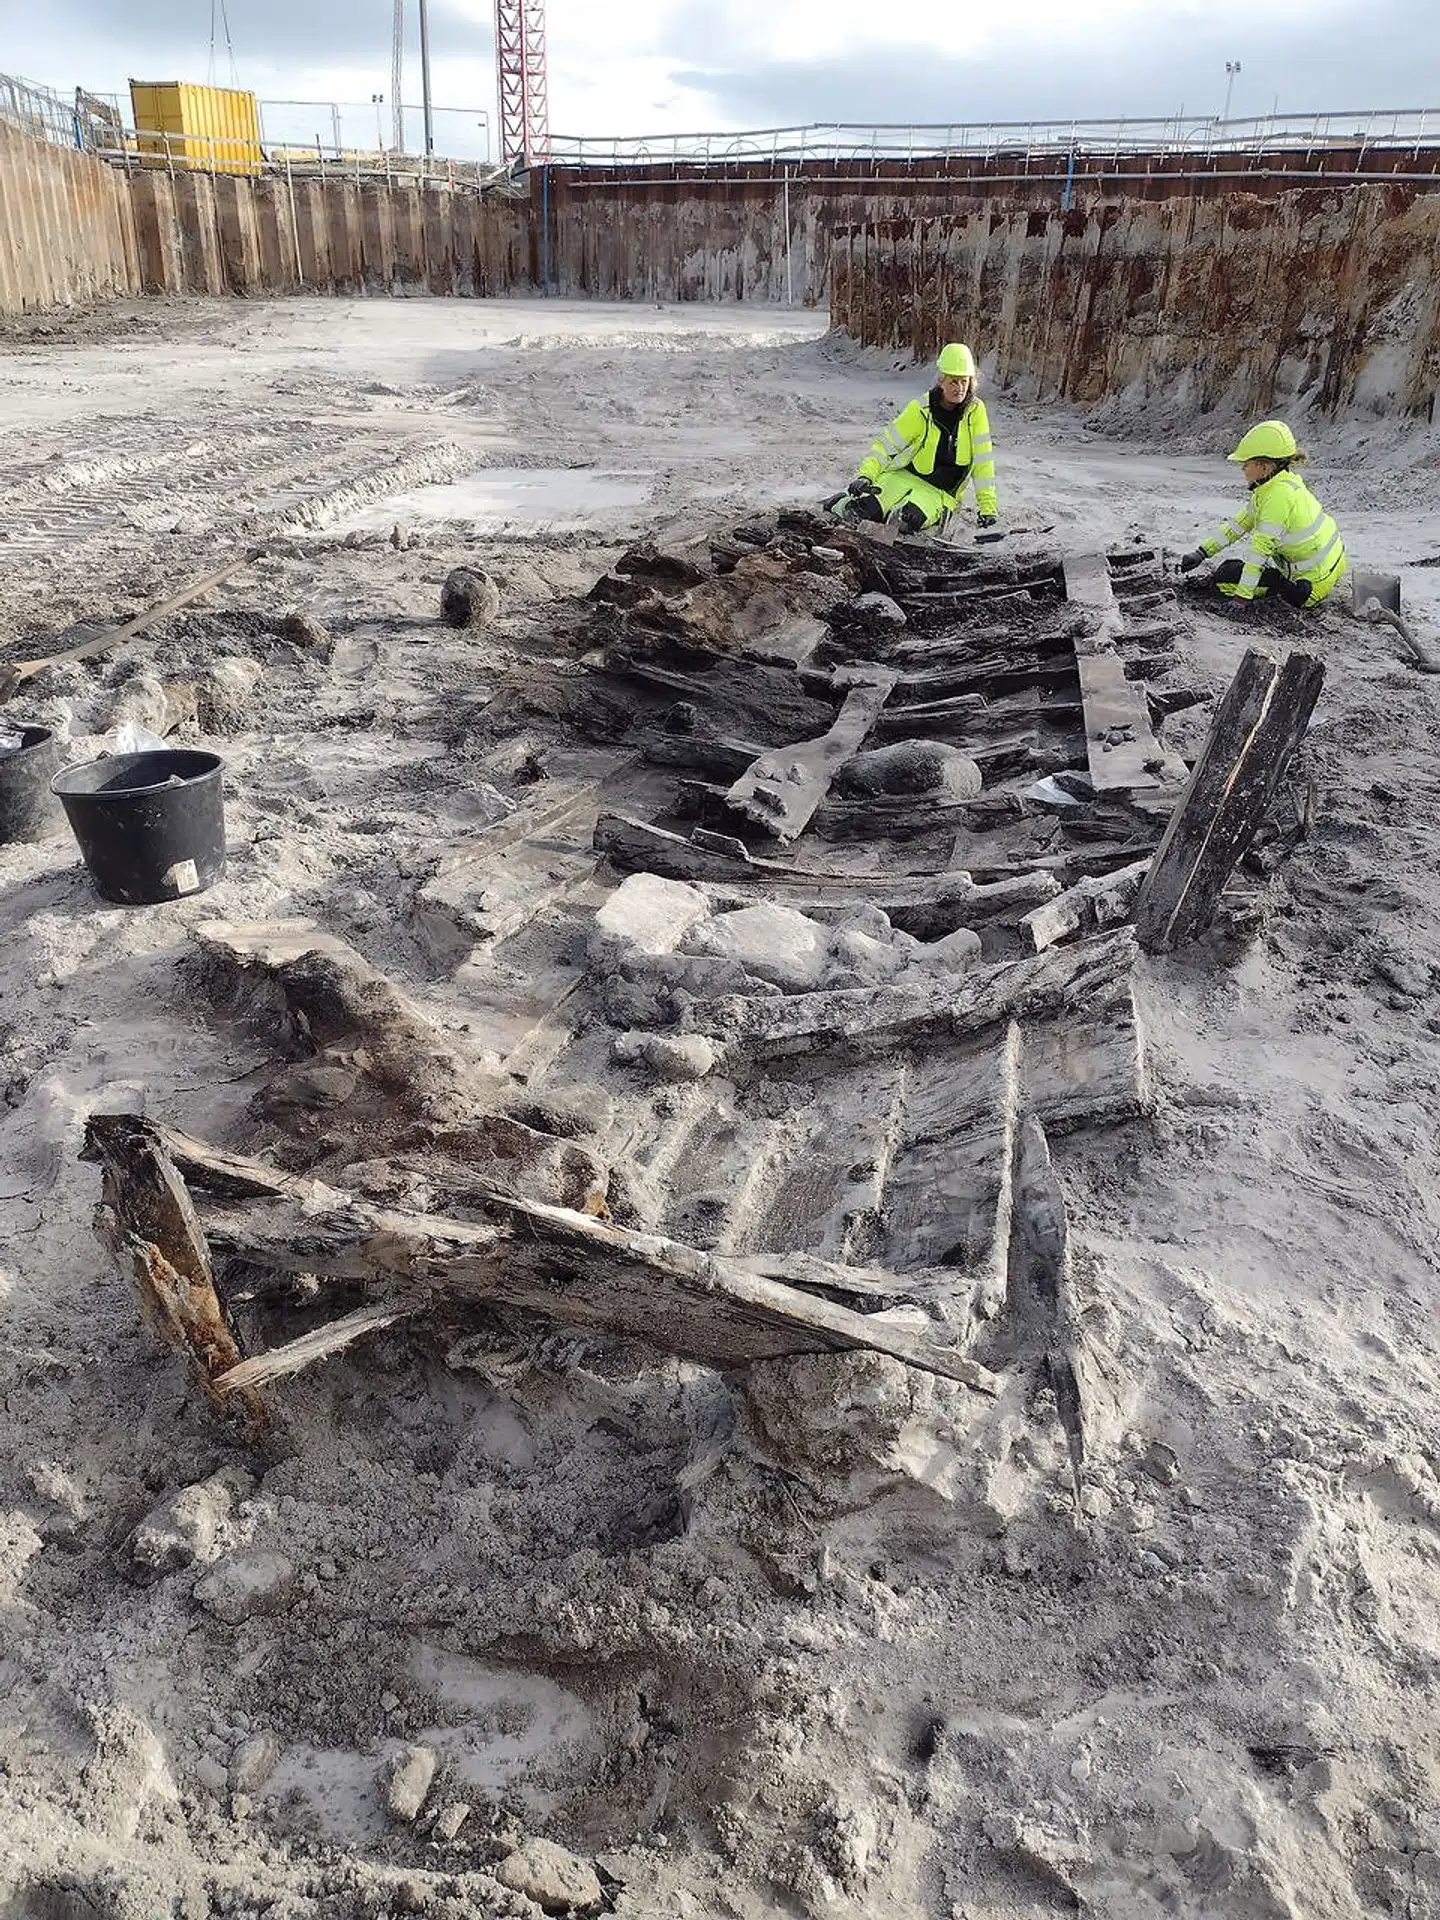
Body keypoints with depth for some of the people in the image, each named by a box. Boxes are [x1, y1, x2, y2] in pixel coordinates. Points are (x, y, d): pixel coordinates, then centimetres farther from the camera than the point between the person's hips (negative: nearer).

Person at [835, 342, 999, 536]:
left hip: (940, 493, 0)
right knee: (866, 511, -28)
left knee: (910, 520, -34)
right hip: (904, 477, 0)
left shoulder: (976, 411, -5)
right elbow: (888, 442, -7)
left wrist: (987, 505, -9)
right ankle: (846, 503, 9)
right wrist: (866, 474, -23)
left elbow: (982, 460, -5)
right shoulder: (921, 409, -8)